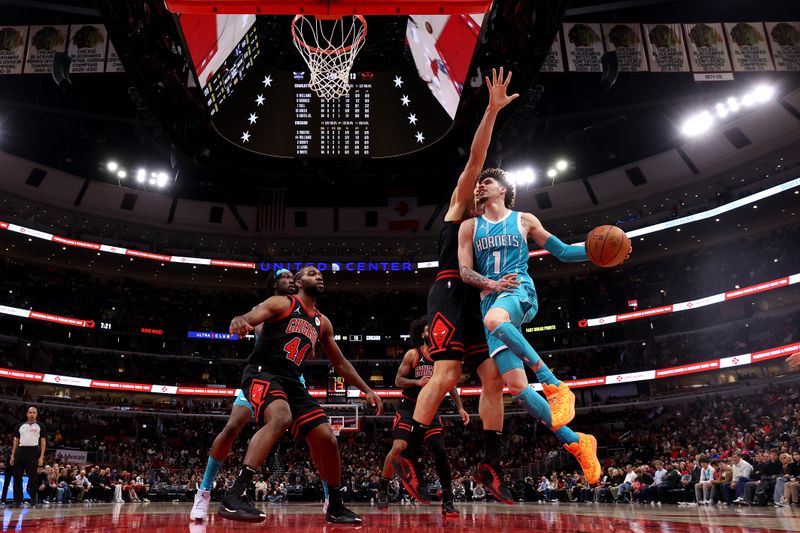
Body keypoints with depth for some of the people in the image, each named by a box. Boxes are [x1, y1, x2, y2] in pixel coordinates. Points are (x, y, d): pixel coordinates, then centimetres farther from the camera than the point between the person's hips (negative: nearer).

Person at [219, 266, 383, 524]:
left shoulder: (322, 322, 18)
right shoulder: (282, 303, 0)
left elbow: (340, 363, 26)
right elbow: (248, 319, -16)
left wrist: (367, 390, 21)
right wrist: (238, 321, -42)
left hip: (292, 382, 7)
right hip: (262, 373, -7)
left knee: (328, 440, 0)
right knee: (281, 418, -38)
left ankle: (336, 507, 20)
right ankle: (233, 497, -39)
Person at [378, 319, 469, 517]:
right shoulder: (412, 355, -6)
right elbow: (398, 380, -5)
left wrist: (460, 408, 7)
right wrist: (418, 382, -22)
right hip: (409, 407, -3)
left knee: (440, 452, -4)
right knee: (398, 447, -17)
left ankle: (447, 501, 4)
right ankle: (382, 489, 5)